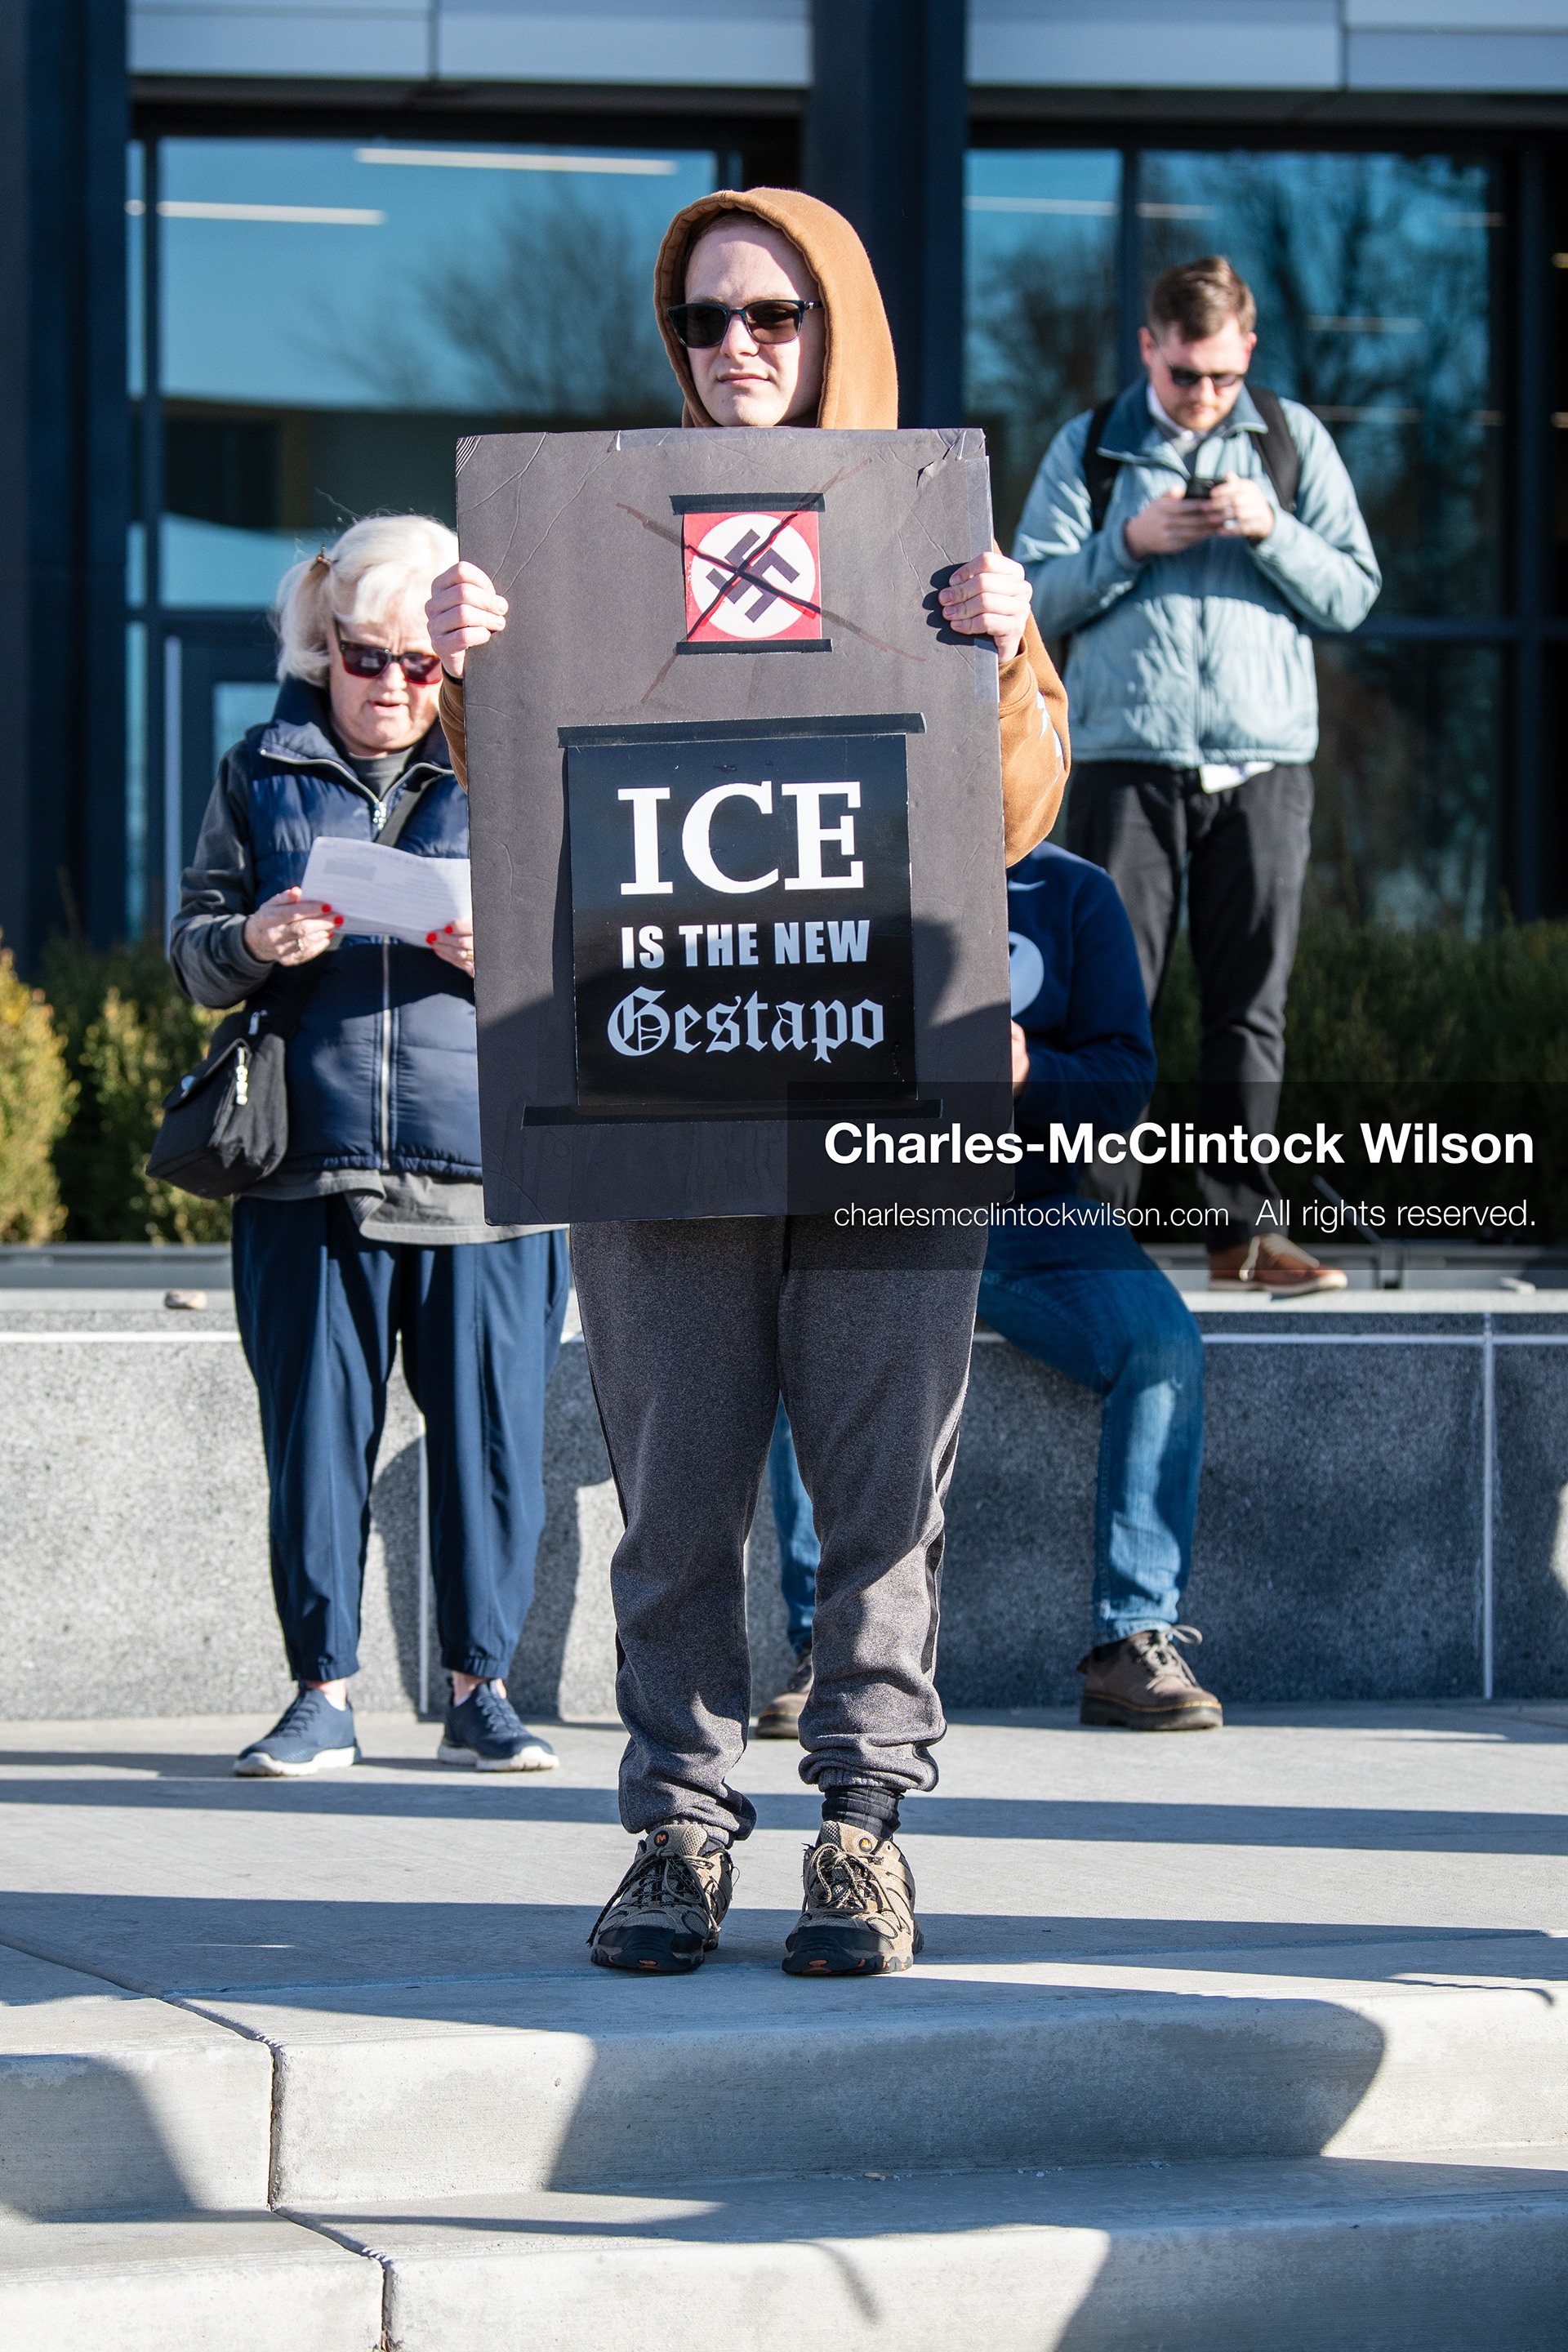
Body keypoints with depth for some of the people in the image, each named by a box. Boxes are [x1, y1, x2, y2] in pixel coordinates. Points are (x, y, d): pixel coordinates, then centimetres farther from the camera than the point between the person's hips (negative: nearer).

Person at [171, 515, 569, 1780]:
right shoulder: (262, 772, 13)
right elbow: (190, 949, 11)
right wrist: (254, 943, -11)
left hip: (486, 1162, -1)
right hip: (311, 1162, 1)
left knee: (489, 1430, 0)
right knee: (314, 1430, 2)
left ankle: (480, 1687, 11)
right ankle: (324, 1689, 11)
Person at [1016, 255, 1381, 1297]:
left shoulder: (1294, 440, 11)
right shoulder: (1089, 448, 9)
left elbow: (1353, 594, 7)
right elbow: (1035, 599, 4)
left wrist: (1270, 532, -9)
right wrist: (1130, 544, -10)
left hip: (1265, 762, 1)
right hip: (1128, 759, -1)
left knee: (1250, 1008, 2)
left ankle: (1246, 1230, 6)